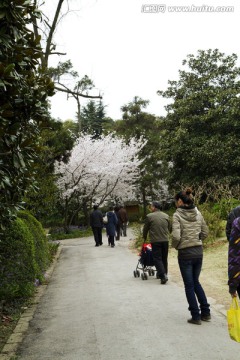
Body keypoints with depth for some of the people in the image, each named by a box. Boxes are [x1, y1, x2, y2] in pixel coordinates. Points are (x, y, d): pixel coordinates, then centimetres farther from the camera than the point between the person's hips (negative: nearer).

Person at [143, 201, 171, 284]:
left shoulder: (149, 216, -5)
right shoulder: (166, 216, 8)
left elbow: (145, 229, 4)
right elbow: (169, 228, 14)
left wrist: (144, 238, 20)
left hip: (155, 241, -4)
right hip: (165, 240, 4)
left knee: (157, 258, 0)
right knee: (164, 258, 15)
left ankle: (163, 275, -13)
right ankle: (164, 274, 25)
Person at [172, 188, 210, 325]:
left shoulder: (177, 215, -13)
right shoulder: (198, 213, 3)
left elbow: (176, 236, -21)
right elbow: (205, 232, 9)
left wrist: (175, 246, -2)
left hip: (185, 253, -5)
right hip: (199, 251, 5)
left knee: (189, 285, 8)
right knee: (196, 282, 21)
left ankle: (196, 316, 14)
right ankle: (206, 312, 23)